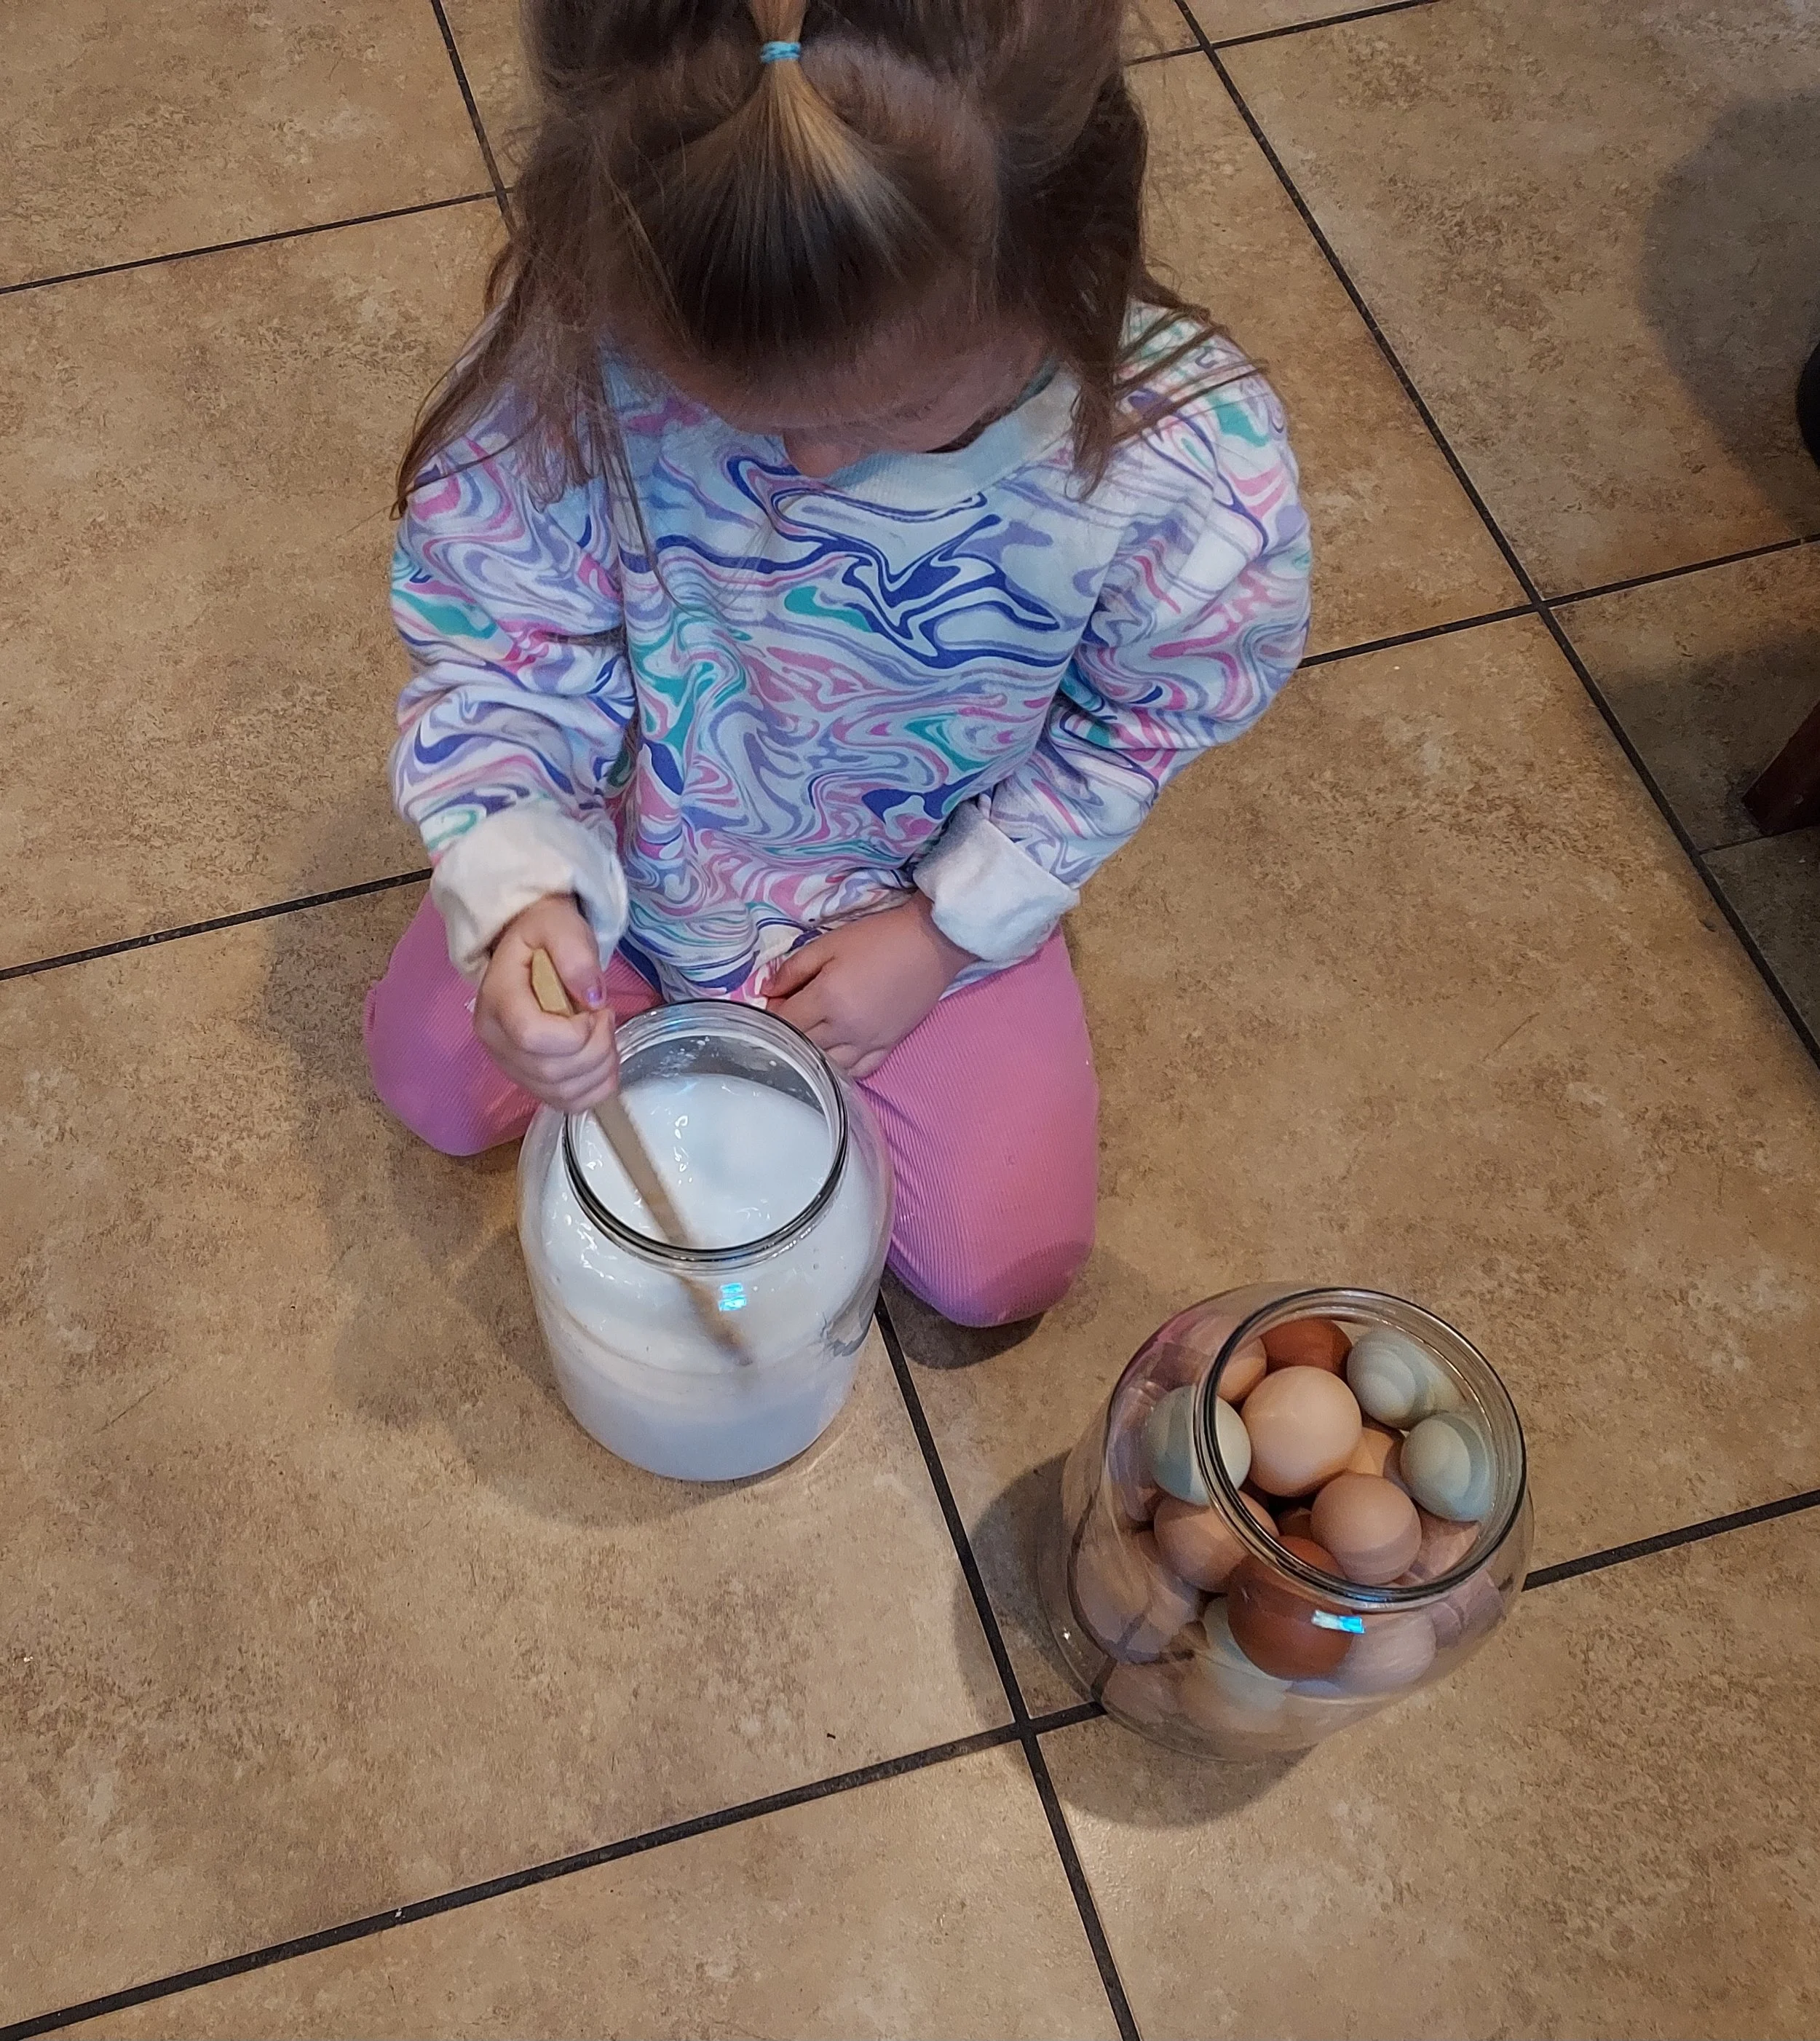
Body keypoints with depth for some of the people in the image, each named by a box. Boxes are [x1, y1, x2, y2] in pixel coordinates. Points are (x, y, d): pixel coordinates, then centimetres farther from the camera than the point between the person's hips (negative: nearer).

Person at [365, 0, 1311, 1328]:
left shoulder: (1189, 452, -35)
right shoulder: (584, 352, -35)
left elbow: (1142, 723, -14)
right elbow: (501, 648, -21)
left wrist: (945, 932, -13)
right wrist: (522, 902, -38)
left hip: (931, 890, 0)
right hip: (633, 847, 1)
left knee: (1001, 1267, 2)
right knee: (438, 1083, 5)